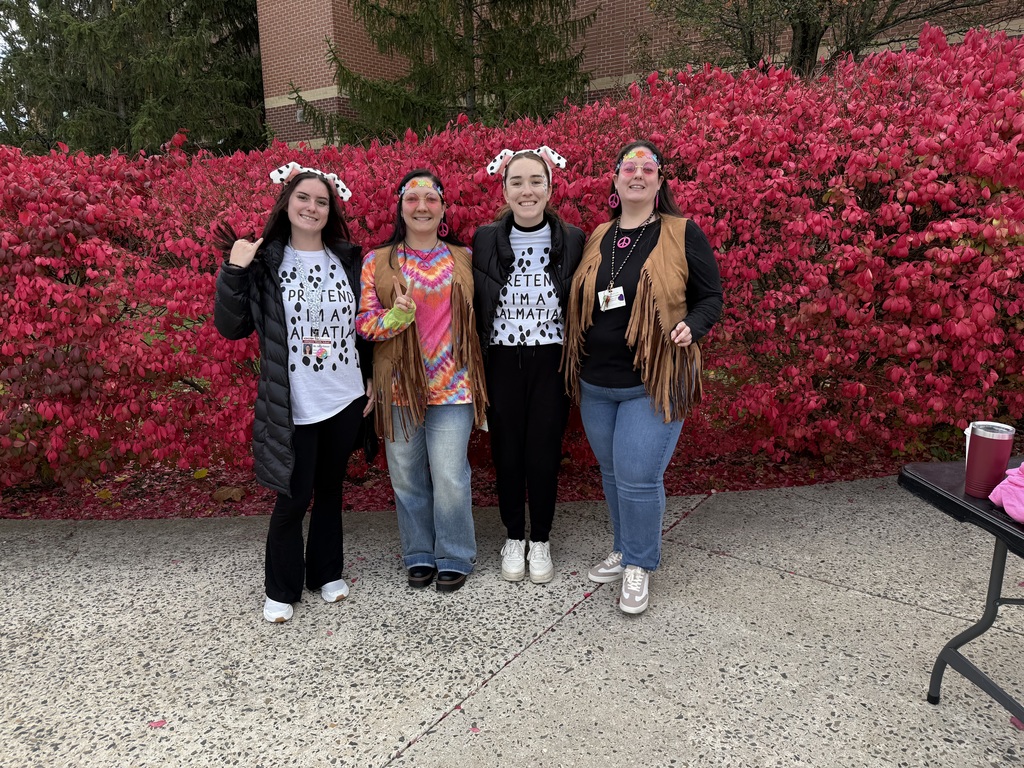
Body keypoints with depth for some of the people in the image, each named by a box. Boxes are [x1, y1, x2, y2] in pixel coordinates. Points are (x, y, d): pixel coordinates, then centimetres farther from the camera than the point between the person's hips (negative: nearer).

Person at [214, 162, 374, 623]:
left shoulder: (347, 260, 5)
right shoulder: (265, 262, -2)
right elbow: (232, 327, -5)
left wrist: (371, 377, 9)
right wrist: (233, 271, -15)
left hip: (345, 399, 3)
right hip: (293, 406, -3)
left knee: (330, 489, 16)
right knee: (293, 499, 2)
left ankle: (326, 572, 35)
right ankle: (280, 590, 24)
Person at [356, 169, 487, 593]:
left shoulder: (464, 260, 7)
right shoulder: (376, 262, 4)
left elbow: (477, 318, 13)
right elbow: (363, 321, -2)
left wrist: (479, 380, 8)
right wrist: (398, 313, -20)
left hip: (452, 385, -1)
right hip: (399, 387, 1)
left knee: (450, 476, -2)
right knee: (407, 478, 10)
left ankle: (455, 558, 19)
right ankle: (419, 556, 28)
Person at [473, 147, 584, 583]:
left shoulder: (572, 239, -3)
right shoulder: (485, 240, -1)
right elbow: (476, 307, 4)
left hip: (550, 363, 0)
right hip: (502, 364, 1)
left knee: (544, 453, 6)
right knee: (506, 453, 10)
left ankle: (540, 540, 27)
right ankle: (513, 537, 31)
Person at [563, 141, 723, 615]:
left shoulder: (682, 235, -4)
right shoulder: (597, 239, 9)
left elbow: (711, 297, -2)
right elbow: (578, 303, 16)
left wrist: (691, 326, -19)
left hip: (654, 382, -5)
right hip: (596, 384, 5)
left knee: (638, 476, -7)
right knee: (612, 472, 16)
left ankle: (639, 566, 16)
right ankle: (624, 549, 36)